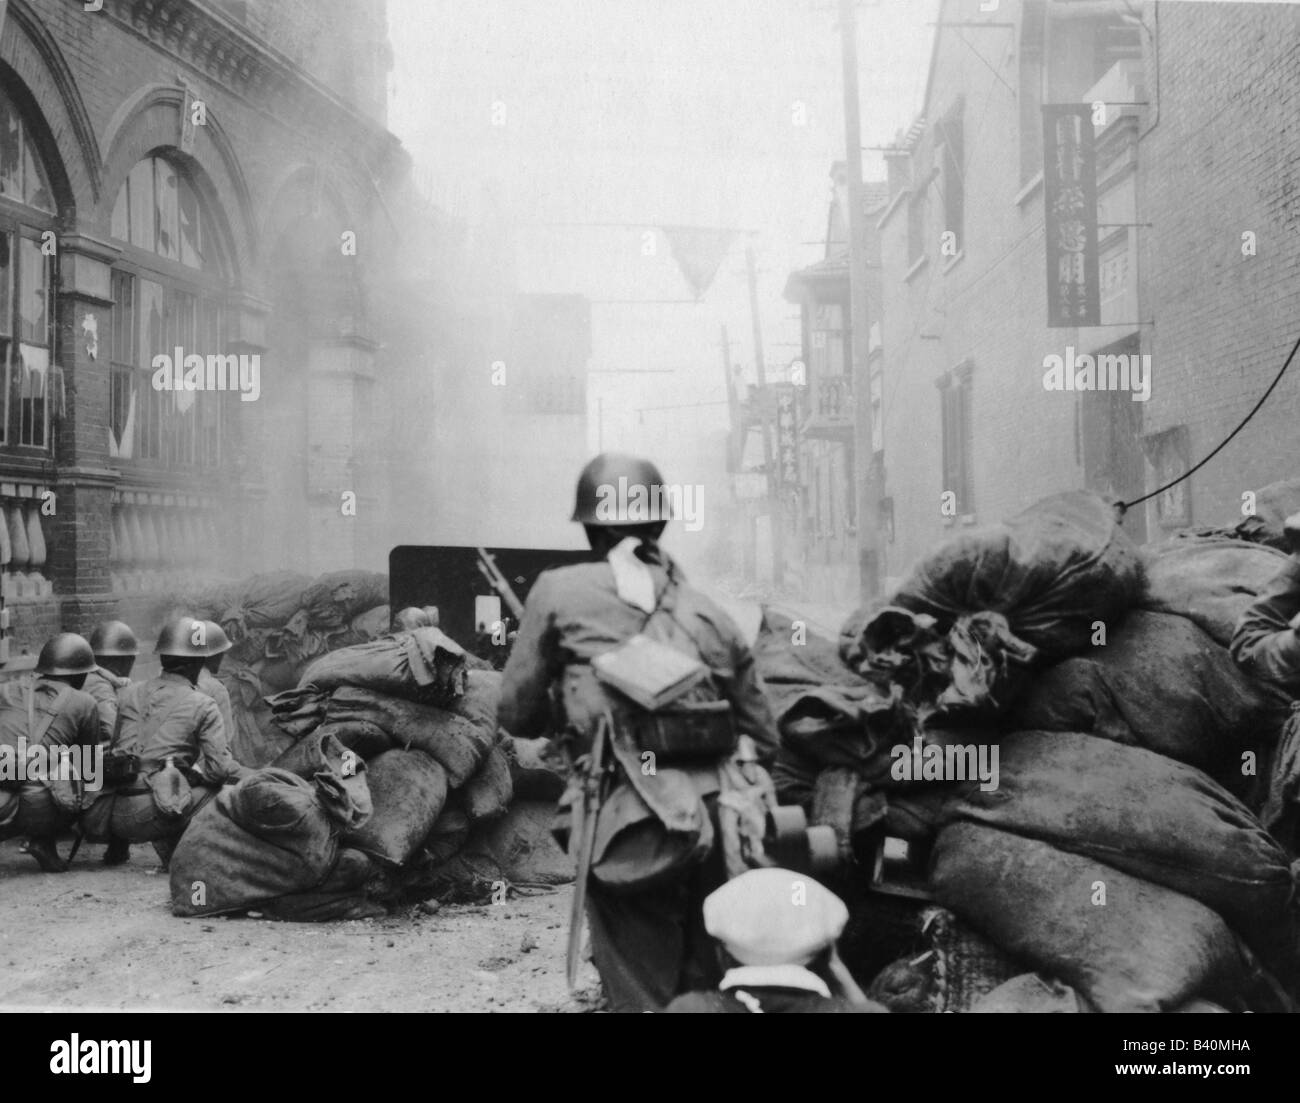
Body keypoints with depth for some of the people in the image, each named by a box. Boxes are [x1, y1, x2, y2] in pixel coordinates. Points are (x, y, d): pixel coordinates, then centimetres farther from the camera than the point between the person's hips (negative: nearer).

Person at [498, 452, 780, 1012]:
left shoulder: (559, 592, 3)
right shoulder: (711, 613, 13)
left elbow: (515, 714, 9)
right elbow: (763, 741, 18)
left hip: (636, 826, -4)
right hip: (717, 821, 4)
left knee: (645, 997, 5)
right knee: (710, 992, 16)